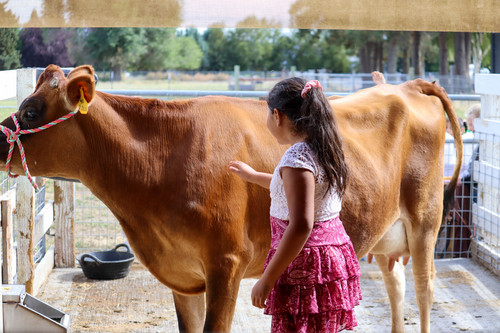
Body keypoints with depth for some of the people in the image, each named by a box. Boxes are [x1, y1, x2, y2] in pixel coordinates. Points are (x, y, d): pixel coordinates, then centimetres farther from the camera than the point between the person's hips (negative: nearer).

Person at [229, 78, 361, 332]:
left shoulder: (297, 157, -19)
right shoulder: (324, 149, 10)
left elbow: (301, 226, -25)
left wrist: (267, 280, -21)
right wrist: (254, 176, 44)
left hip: (304, 265, -9)